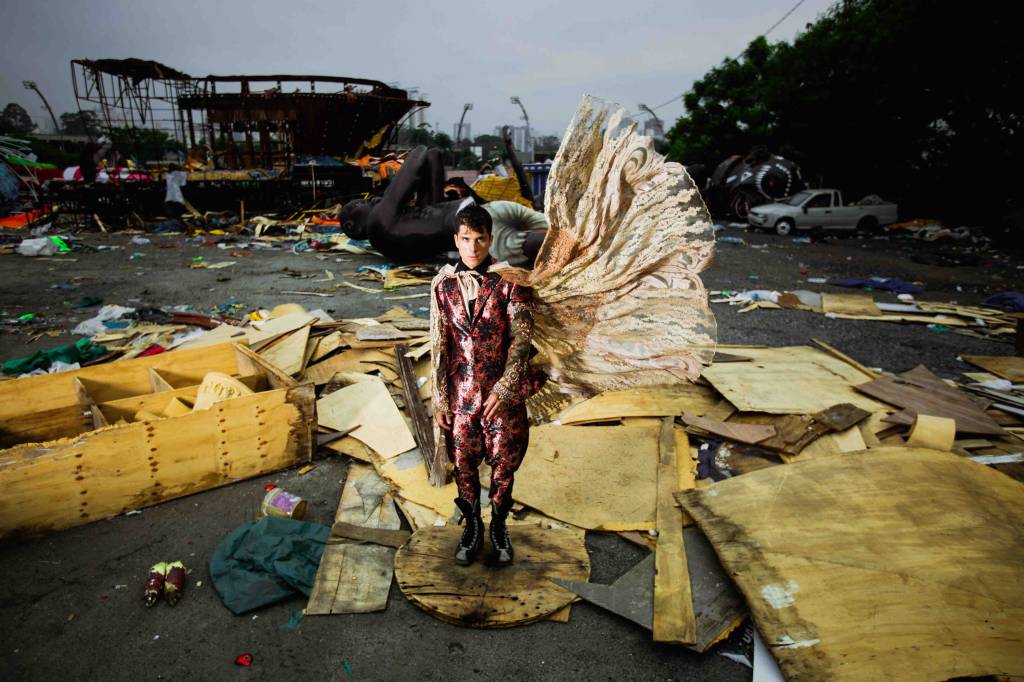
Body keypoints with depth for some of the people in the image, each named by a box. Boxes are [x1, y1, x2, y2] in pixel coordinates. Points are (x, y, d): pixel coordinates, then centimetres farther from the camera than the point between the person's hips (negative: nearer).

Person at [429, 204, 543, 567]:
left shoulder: (509, 281, -9)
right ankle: (472, 525, 37)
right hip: (460, 390, 2)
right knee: (463, 462, 14)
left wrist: (504, 389, -17)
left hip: (503, 390, -2)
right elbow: (439, 345, 1)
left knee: (504, 461, 11)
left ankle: (499, 526, 35)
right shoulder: (443, 283, -1)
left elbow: (521, 339, -10)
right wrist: (439, 399, 0)